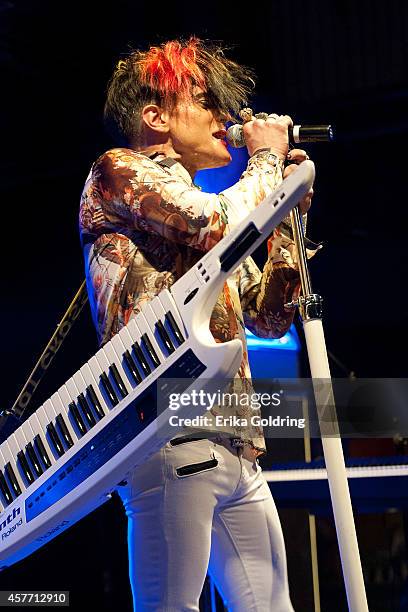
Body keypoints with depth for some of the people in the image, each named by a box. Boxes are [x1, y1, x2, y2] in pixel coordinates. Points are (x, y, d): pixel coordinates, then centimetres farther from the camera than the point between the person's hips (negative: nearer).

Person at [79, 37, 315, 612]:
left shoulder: (207, 213, 27)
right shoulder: (119, 171, 4)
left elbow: (269, 318, 25)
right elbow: (221, 224, -14)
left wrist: (288, 211, 18)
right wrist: (267, 158, 5)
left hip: (236, 446, 9)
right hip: (171, 431, -8)